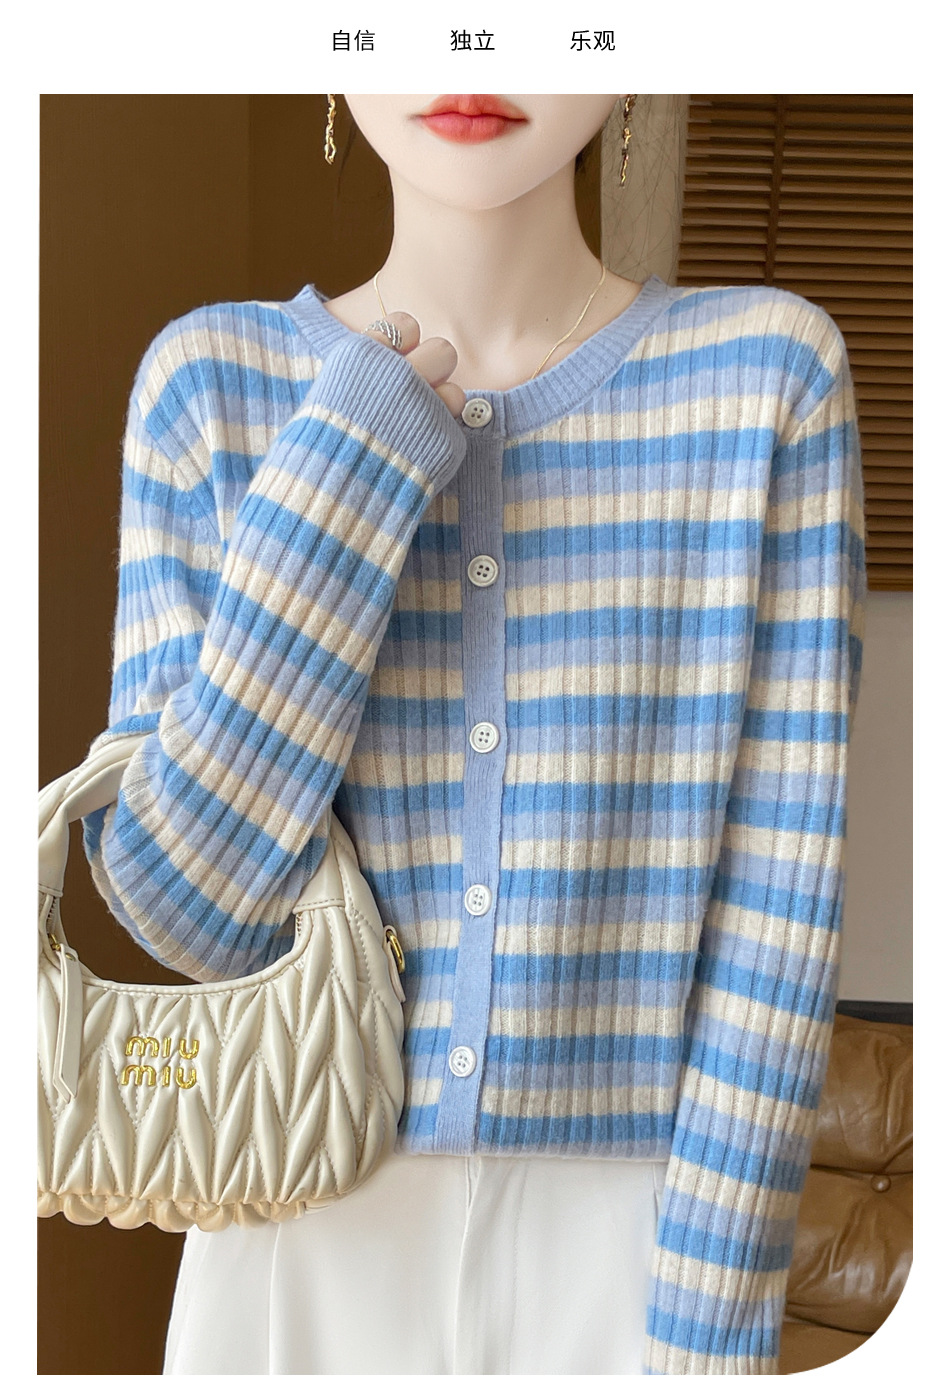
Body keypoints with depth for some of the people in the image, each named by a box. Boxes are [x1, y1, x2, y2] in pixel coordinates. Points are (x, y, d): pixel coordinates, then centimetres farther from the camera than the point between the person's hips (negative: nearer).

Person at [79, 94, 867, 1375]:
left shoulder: (771, 374, -8)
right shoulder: (214, 382, -6)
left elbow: (783, 892, -9)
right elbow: (187, 908, -12)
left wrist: (711, 1324, -10)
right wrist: (352, 461, -17)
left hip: (638, 1238, 0)